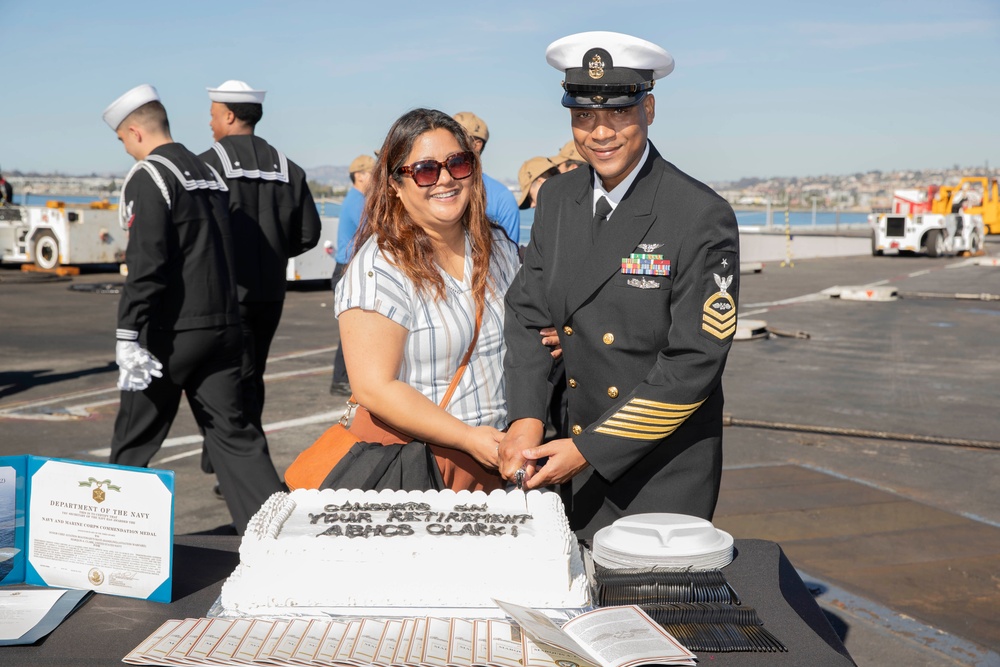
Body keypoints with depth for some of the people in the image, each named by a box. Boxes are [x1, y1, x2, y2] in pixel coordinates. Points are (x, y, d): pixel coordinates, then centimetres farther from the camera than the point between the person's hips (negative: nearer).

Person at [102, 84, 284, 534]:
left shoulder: (148, 177, -9)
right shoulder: (209, 172, 15)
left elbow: (146, 264, -19)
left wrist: (129, 336, -18)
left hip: (171, 330, -7)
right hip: (223, 326, 7)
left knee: (135, 438, 10)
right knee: (233, 433, 6)